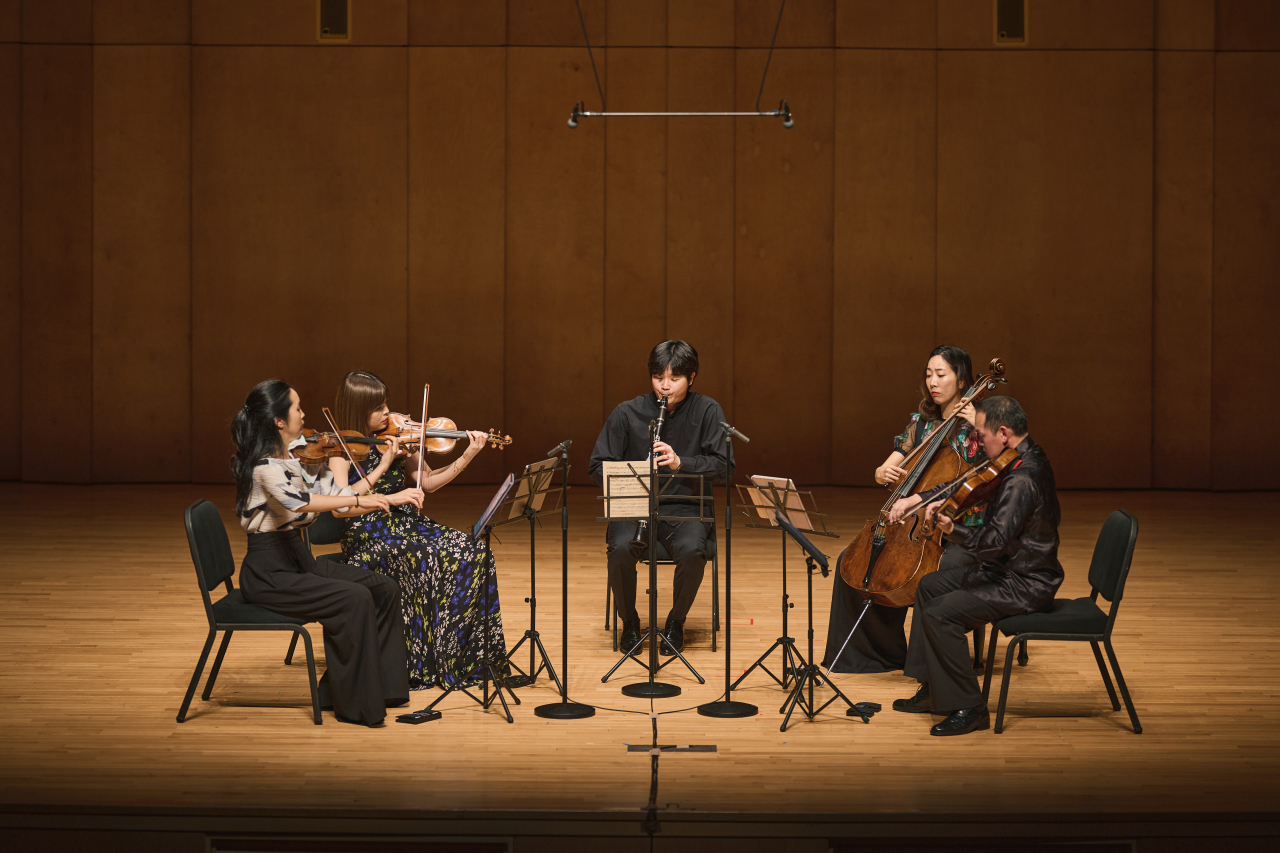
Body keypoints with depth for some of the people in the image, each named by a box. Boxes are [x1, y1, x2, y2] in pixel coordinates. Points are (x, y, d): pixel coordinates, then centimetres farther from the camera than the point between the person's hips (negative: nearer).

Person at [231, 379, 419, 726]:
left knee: (385, 590, -4)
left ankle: (379, 685, 6)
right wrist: (360, 500, -39)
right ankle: (356, 704, -14)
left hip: (297, 559, 9)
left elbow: (333, 493, 11)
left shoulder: (297, 457, 9)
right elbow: (297, 502, -38)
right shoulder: (264, 466, -19)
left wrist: (392, 498, 1)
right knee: (353, 599, -25)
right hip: (269, 573, -9)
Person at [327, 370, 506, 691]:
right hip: (368, 535, -6)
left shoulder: (393, 439, 8)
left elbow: (427, 483, 14)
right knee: (428, 562, -32)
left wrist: (466, 457, 2)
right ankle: (421, 666, -18)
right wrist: (383, 466, -19)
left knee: (473, 552, -16)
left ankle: (470, 655, -9)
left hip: (404, 524, 6)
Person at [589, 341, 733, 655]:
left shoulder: (707, 411, 0)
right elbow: (597, 467, 3)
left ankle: (675, 623, -4)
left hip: (684, 507, 0)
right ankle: (629, 622, -3)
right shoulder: (627, 413, 0)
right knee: (621, 549, -31)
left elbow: (724, 468, -4)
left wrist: (680, 462, -20)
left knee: (692, 551, -32)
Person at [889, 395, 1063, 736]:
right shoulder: (1025, 457, 6)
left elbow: (995, 541, -33)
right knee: (929, 586, 18)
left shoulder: (1022, 480, -27)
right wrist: (917, 498, 9)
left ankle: (968, 708, -9)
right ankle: (932, 691, 23)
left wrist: (952, 529, -39)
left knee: (939, 613, -21)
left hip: (1024, 585, -11)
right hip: (1008, 569, 11)